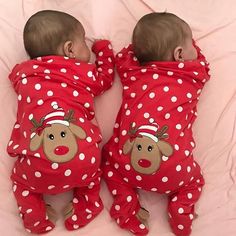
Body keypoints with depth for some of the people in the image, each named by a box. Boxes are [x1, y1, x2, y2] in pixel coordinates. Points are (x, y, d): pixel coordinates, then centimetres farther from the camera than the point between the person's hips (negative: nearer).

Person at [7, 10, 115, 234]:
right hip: (81, 160, 1)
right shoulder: (84, 72, 17)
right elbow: (105, 77, 39)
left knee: (22, 178, 30)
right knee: (89, 162, 34)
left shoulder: (24, 72, 20)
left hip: (38, 164, 0)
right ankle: (86, 204, 25)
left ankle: (36, 218, 16)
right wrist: (103, 48, 54)